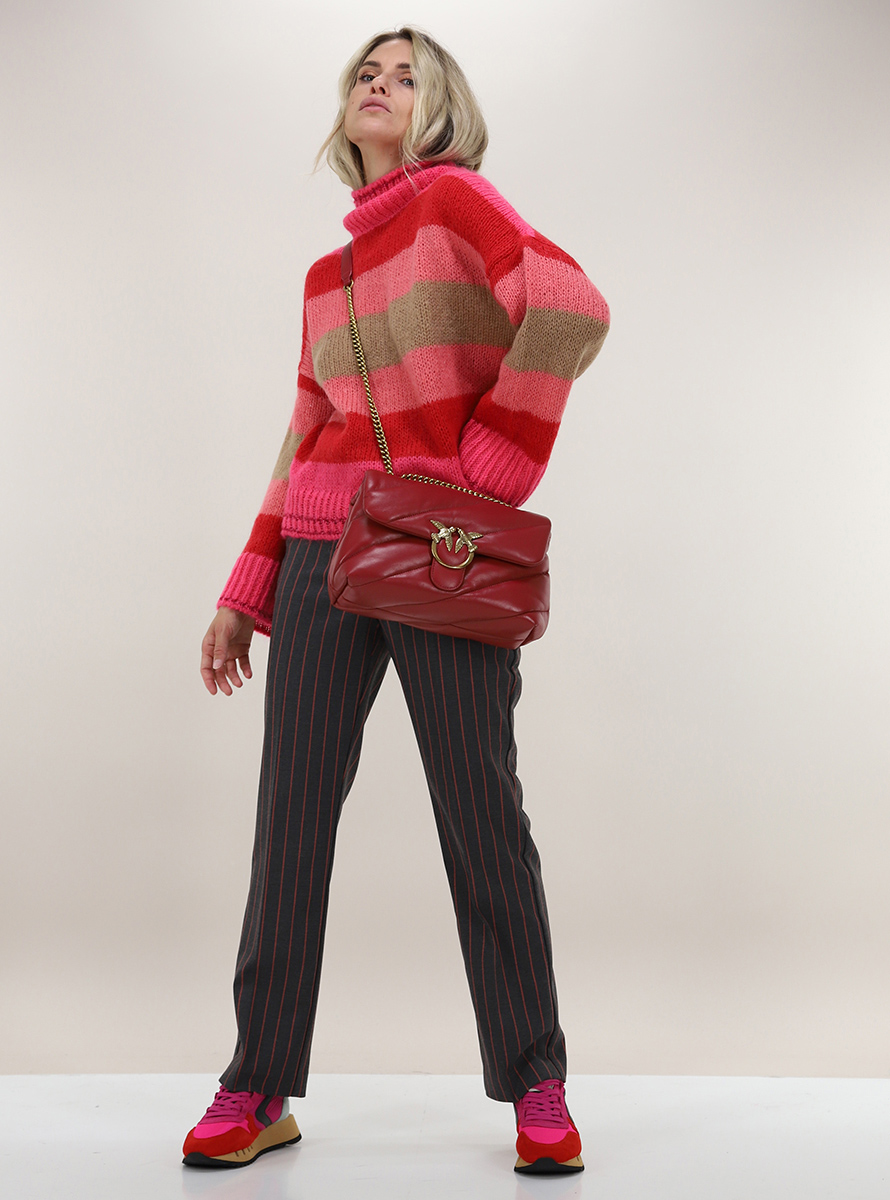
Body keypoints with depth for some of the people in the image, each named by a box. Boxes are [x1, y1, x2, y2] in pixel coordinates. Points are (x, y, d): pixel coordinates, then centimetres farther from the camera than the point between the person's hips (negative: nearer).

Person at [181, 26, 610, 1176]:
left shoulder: (454, 197, 3)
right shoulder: (327, 279, 20)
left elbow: (570, 310, -15)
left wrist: (486, 474, -14)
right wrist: (244, 595, 16)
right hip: (323, 555, 5)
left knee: (483, 818, -2)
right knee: (291, 819, 3)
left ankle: (536, 1089, 12)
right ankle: (259, 1089, 13)